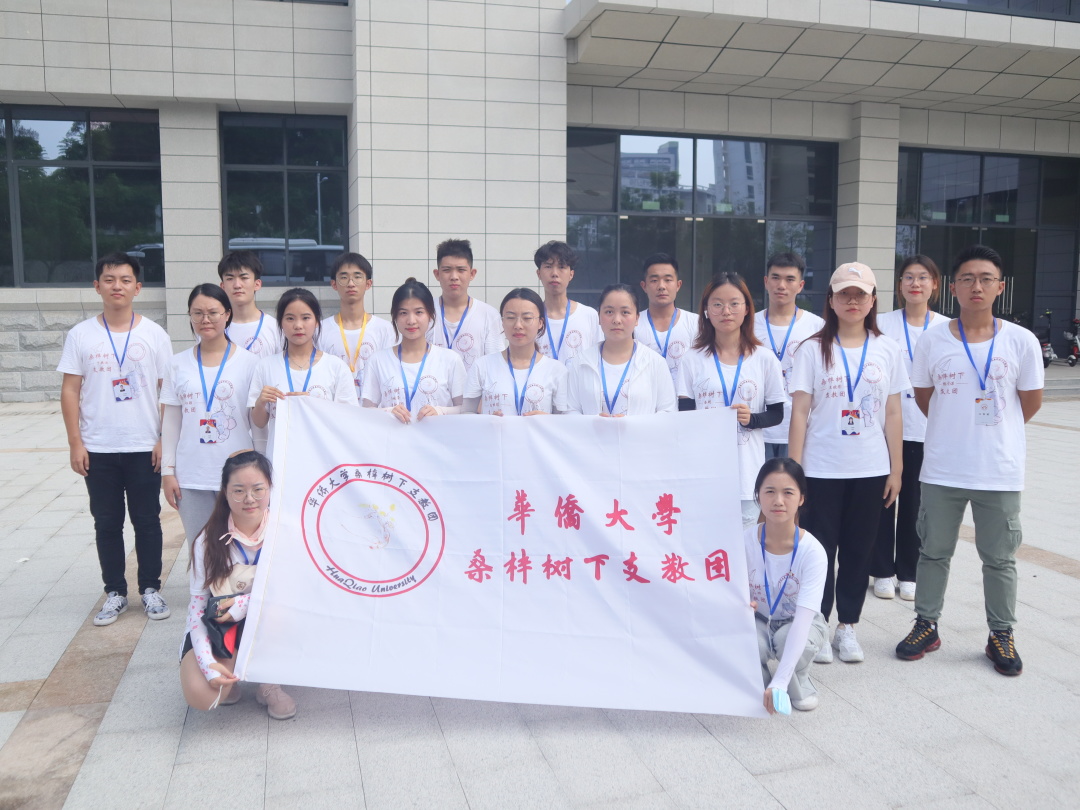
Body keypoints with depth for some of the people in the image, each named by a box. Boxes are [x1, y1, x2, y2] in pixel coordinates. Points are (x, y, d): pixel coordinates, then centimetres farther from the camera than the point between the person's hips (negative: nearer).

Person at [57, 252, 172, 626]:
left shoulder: (154, 334, -1)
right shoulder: (81, 335, 1)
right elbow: (70, 391, 2)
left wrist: (165, 439, -5)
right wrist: (75, 443, -4)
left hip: (144, 448, -1)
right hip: (98, 450, 1)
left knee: (147, 521, 8)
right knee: (107, 524, 10)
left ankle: (150, 589, 22)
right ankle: (115, 592, 22)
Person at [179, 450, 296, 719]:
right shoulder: (210, 540, -11)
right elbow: (197, 605, -11)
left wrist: (247, 602, -27)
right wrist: (208, 663, -23)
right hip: (217, 626, -1)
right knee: (201, 695, -27)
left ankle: (269, 682, -7)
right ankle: (231, 668, 10)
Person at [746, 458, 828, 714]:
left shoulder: (813, 552, -28)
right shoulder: (744, 541, -21)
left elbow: (803, 620, -35)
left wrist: (780, 681, -45)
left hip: (799, 624, -1)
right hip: (757, 622, 1)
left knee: (788, 637, -35)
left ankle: (800, 681, 2)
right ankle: (758, 679, 5)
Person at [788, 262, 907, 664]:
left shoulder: (887, 350, 4)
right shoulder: (813, 349, -2)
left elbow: (893, 414, 6)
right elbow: (800, 412, -4)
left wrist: (896, 469, 4)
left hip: (871, 469, 2)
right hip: (821, 469, -2)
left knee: (858, 549, 11)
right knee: (819, 547, 4)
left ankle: (847, 626, 25)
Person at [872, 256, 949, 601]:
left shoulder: (947, 328, 4)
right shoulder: (882, 324, 1)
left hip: (928, 429, 1)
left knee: (915, 503, 7)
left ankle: (909, 573, 22)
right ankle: (882, 571, 18)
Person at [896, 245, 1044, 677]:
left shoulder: (1021, 341, -6)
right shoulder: (932, 341, -4)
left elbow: (1031, 402, 6)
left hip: (1000, 472, 0)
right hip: (941, 470, 1)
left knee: (999, 558, 12)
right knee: (933, 551, 13)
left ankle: (1001, 635, 29)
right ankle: (926, 625, 29)